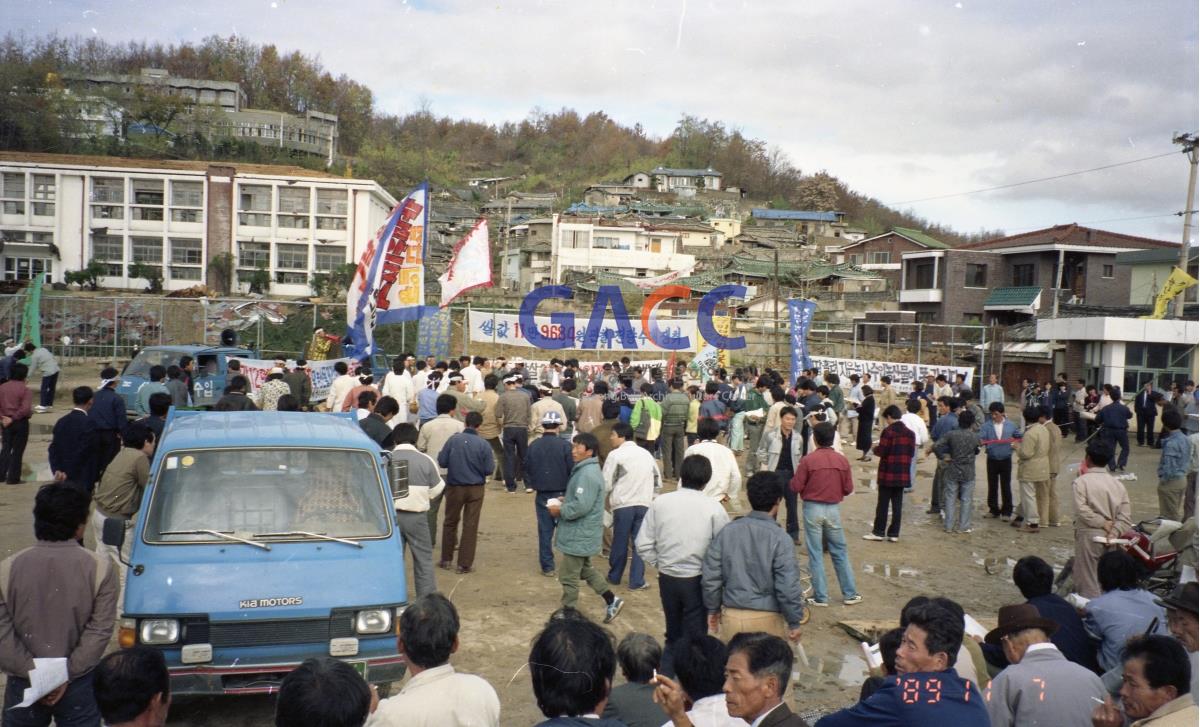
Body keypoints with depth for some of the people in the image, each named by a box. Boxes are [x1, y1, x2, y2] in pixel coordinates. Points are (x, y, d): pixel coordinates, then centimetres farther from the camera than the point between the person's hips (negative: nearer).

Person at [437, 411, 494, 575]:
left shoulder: (453, 439, -10)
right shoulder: (483, 445, -12)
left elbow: (442, 462, -7)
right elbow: (488, 470, -10)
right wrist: (493, 462, 10)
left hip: (455, 487, 1)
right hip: (475, 489, -1)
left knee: (450, 522, 18)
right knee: (470, 526, 8)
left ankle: (446, 559, 26)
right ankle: (465, 564, 10)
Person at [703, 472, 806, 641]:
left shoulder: (727, 531, -3)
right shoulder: (780, 539, -14)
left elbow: (711, 577, 0)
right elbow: (788, 588, -16)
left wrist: (713, 608, 13)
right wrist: (794, 622, -2)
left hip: (731, 616, 3)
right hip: (767, 619, -3)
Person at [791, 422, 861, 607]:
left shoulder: (808, 460, -12)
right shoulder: (842, 460, -3)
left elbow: (796, 487, -10)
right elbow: (848, 488, 3)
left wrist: (794, 479, 11)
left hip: (813, 508, -3)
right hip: (834, 508, 3)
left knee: (816, 554, 5)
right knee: (839, 552, 14)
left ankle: (820, 597, 8)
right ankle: (850, 594, 20)